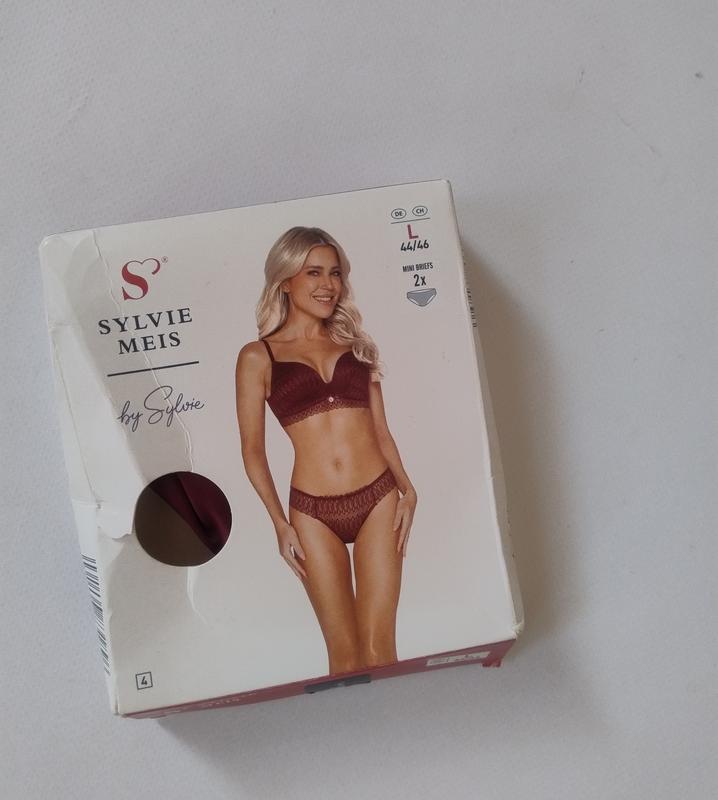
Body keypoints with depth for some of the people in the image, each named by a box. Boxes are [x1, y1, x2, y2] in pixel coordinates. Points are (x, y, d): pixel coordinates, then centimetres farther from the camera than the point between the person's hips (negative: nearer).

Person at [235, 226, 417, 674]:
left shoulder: (355, 345, 12)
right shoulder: (258, 357, 2)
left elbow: (381, 431, 12)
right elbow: (253, 450, 3)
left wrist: (407, 488, -1)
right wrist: (281, 524, -2)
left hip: (378, 500, 2)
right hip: (313, 512, -2)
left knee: (379, 646, 2)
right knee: (345, 653, 6)